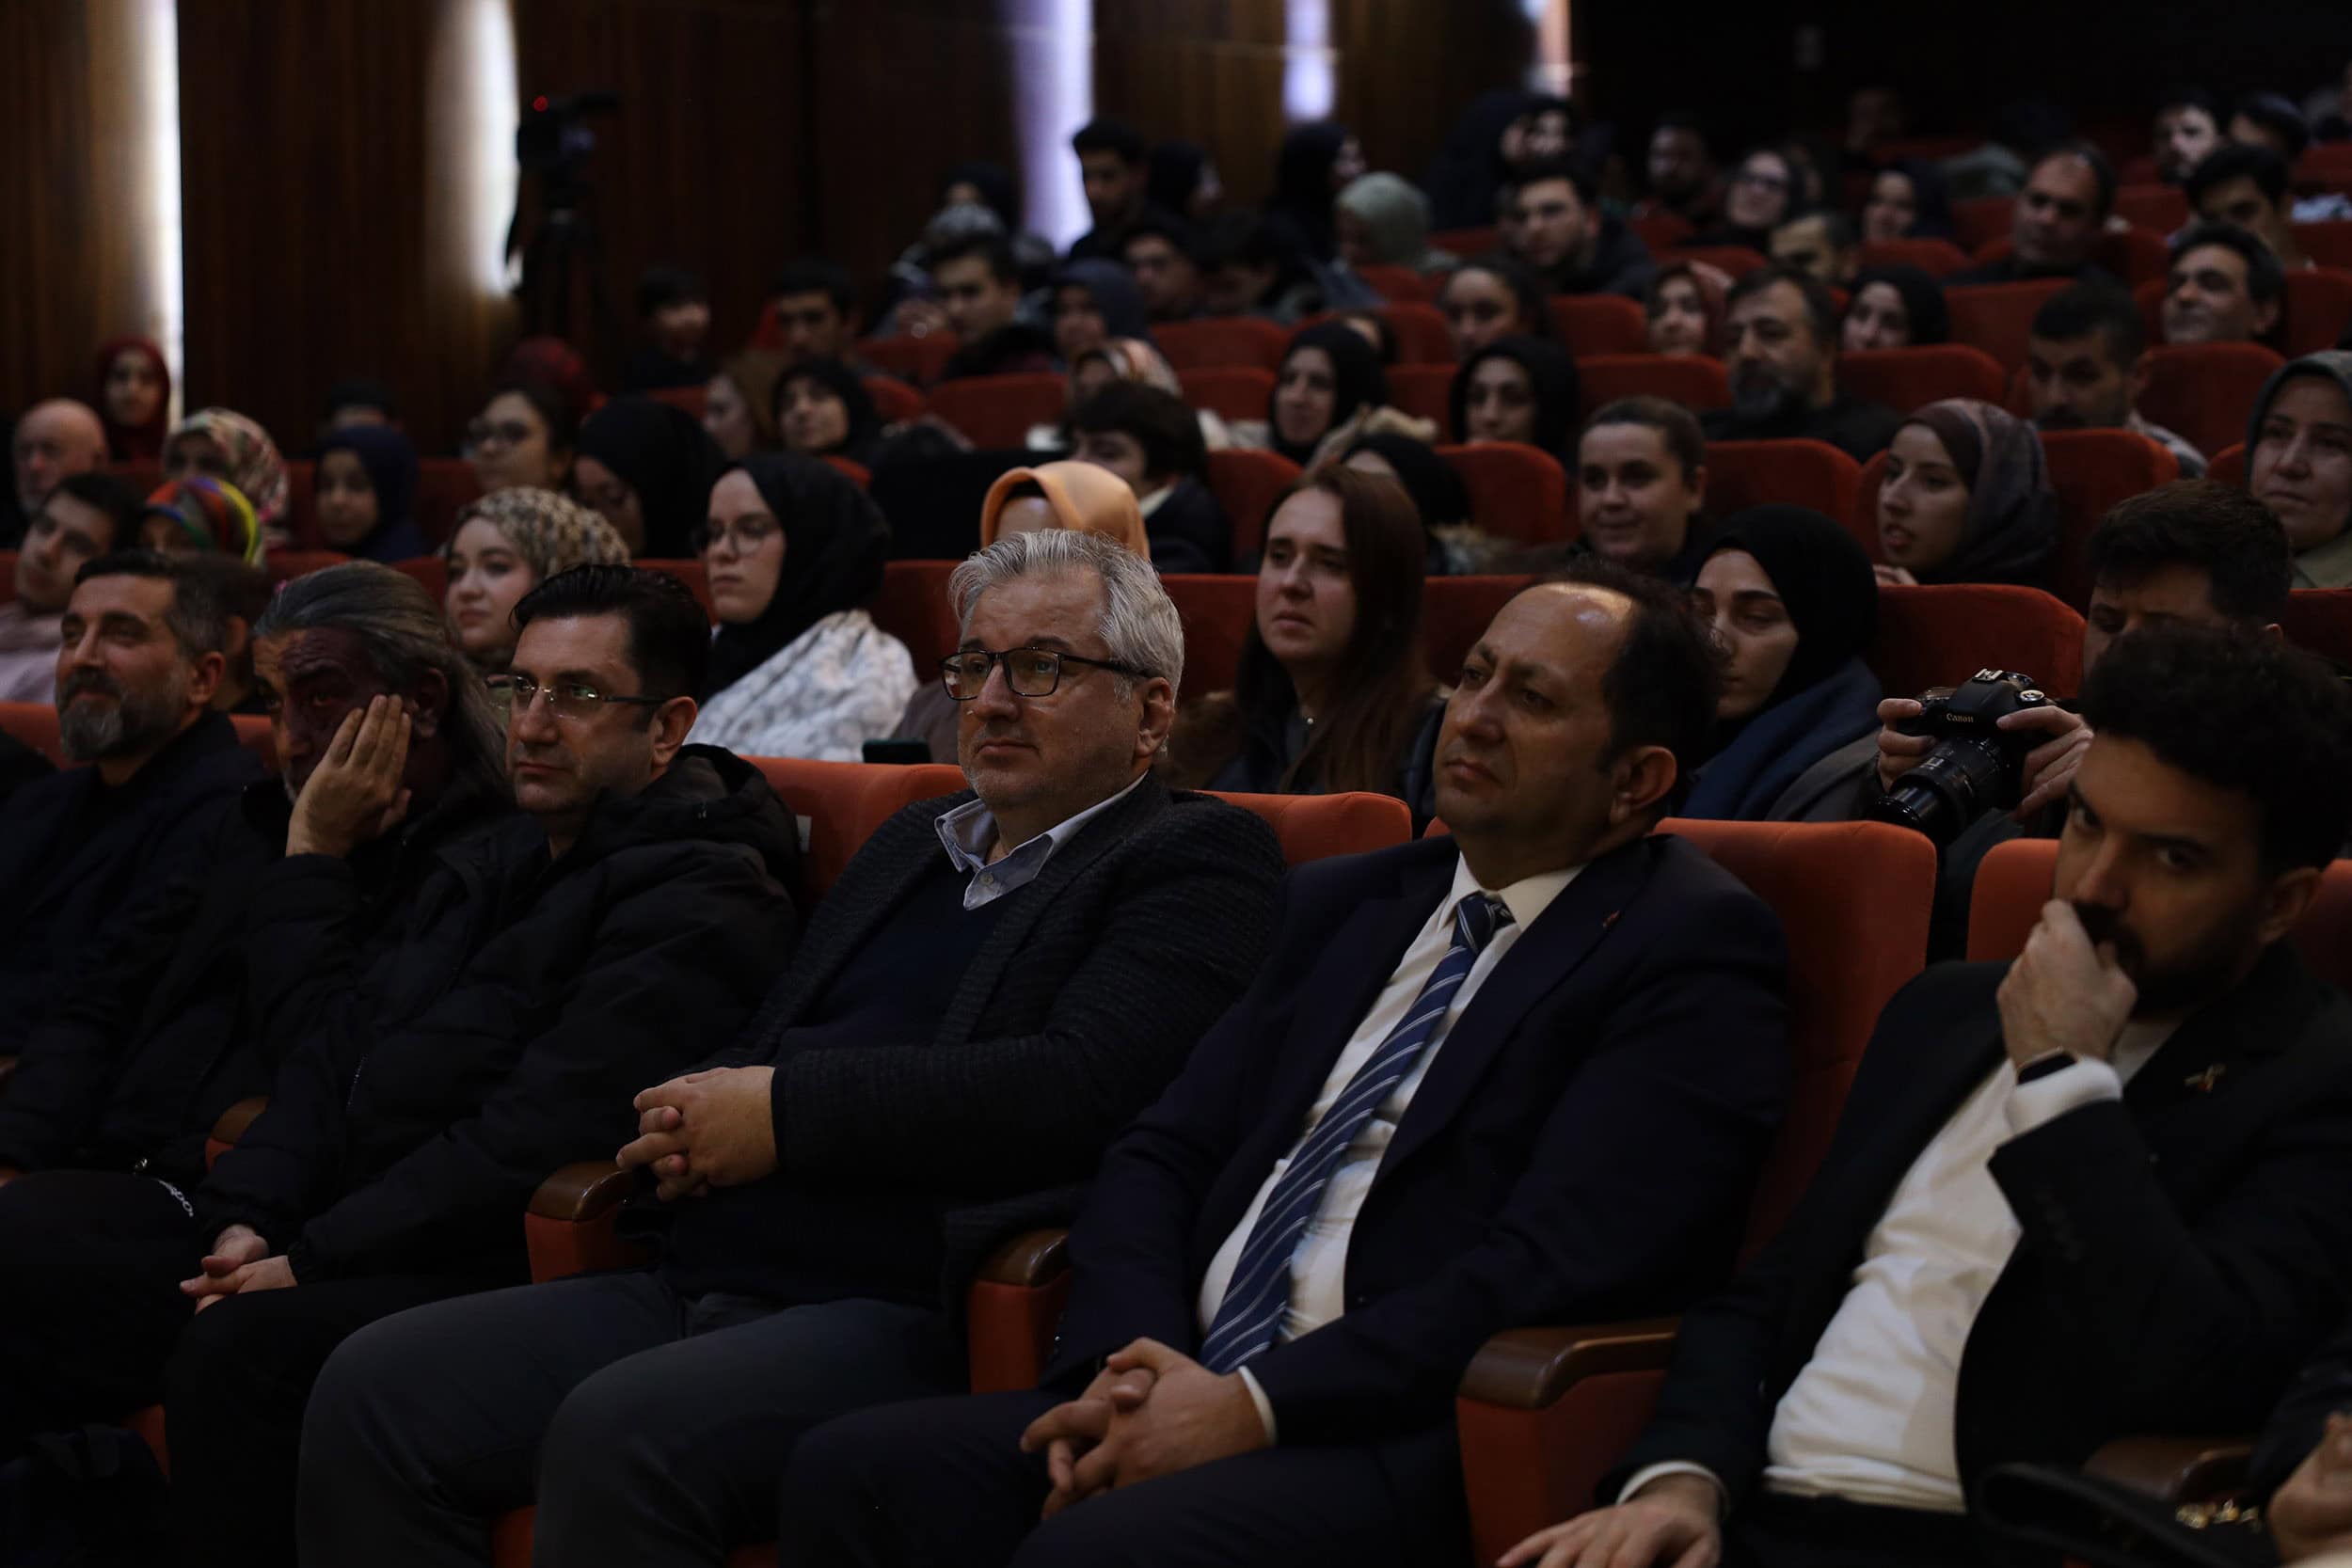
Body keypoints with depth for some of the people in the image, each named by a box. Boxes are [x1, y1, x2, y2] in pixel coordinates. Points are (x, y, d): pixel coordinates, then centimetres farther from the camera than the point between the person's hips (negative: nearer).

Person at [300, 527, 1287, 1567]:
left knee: (619, 1432, -34)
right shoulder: (910, 845, 26)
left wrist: (786, 1110, -11)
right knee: (376, 1389, -12)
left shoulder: (1197, 860, 2)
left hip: (909, 1317, -7)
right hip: (702, 1282, 8)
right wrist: (692, 1125, 1)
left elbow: (1081, 1088, -15)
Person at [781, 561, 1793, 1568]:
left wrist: (1259, 1404, -17)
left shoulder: (1695, 952, -1)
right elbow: (1161, 1156, 16)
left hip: (1413, 1449, -7)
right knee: (850, 1475, -17)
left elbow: (1557, 1263, -14)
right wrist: (1133, 1358, -6)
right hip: (1199, 1394, 7)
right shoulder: (1339, 905, 21)